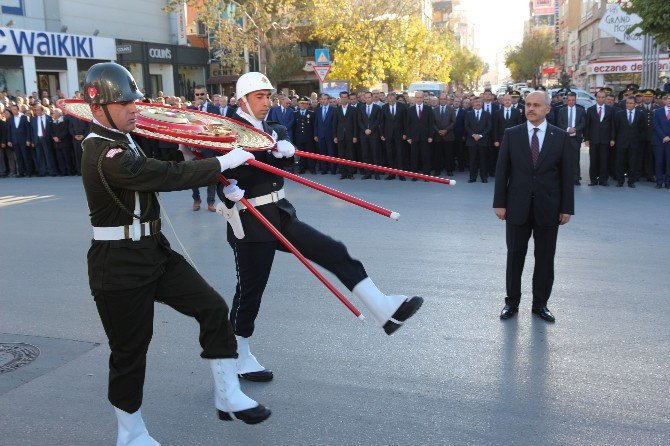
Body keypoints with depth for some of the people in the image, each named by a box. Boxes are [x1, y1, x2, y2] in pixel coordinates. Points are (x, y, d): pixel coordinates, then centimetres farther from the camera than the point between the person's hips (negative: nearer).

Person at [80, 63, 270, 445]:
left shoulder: (120, 140, 9)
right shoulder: (104, 155, -23)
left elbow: (157, 169, 21)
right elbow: (169, 176, -27)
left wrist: (185, 149, 7)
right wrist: (224, 162, -18)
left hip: (154, 251, 9)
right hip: (120, 265, -9)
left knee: (213, 308, 3)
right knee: (130, 350, 6)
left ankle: (228, 396, 16)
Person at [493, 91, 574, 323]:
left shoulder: (561, 137, 1)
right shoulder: (511, 135, 2)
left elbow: (567, 174, 1)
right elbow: (502, 171, 2)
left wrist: (567, 208, -2)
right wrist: (500, 203, -4)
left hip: (548, 208, 0)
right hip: (518, 207, 0)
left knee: (545, 258, 8)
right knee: (515, 256, 8)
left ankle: (540, 303, 22)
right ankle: (512, 302, 21)